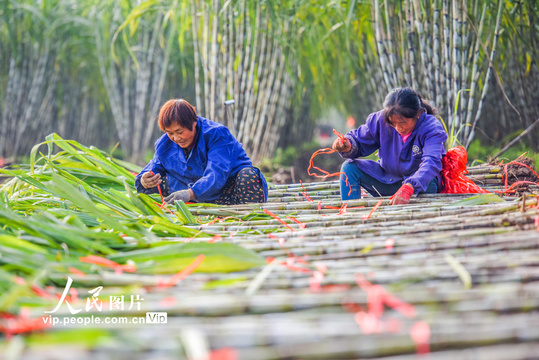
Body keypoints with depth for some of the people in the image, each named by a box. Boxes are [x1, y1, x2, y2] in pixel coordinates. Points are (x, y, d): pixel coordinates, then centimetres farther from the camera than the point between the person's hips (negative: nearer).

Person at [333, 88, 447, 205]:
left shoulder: (431, 128, -25)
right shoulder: (381, 119, -13)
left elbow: (431, 162, -42)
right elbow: (359, 140, -1)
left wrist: (408, 188, -60)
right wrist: (348, 146, -29)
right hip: (387, 178, 4)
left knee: (428, 183, -40)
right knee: (350, 167, -13)